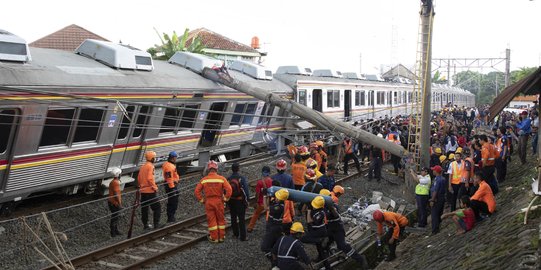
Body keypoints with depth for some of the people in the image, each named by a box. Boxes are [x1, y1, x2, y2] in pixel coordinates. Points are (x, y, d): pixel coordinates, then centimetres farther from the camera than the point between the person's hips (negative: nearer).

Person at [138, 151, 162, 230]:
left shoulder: (142, 167, 12)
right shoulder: (150, 166, -12)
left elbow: (139, 179, 15)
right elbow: (150, 178, -20)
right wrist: (155, 187, -12)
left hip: (143, 191, 8)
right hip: (150, 191, -8)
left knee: (144, 208, 11)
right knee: (157, 208, 0)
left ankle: (145, 225, 16)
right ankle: (156, 224, -4)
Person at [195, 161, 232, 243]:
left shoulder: (204, 180, -3)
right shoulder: (221, 178, -7)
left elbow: (197, 191, -4)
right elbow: (229, 189, -15)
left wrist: (202, 200, 4)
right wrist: (225, 199, -3)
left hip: (208, 202, 0)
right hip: (219, 201, 0)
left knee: (211, 220, 9)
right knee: (221, 219, 14)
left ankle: (214, 238, 14)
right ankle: (221, 237, 21)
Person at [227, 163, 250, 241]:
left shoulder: (228, 179, -4)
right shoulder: (242, 178, -14)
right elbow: (246, 190, -16)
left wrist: (227, 201, 11)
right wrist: (246, 200, -5)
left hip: (231, 201, 3)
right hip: (240, 201, -3)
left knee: (233, 218, 18)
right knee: (242, 219, 2)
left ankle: (235, 234, 27)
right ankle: (242, 236, 2)